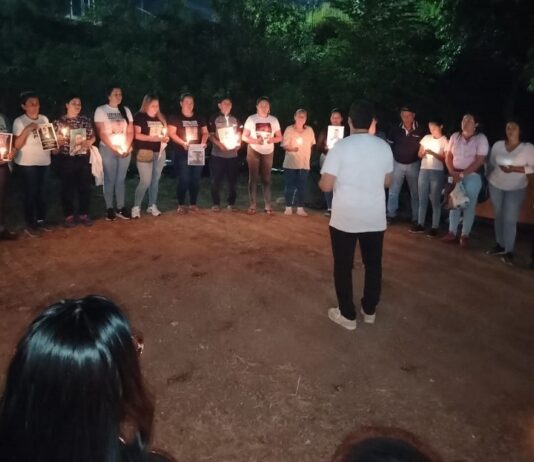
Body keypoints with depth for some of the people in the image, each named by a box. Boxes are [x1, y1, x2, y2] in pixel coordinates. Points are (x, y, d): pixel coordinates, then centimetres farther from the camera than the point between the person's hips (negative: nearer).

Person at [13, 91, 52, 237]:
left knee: (42, 192, 11)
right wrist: (27, 129, -25)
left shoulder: (44, 119, 6)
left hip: (44, 161, 5)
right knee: (30, 193, -1)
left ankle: (41, 220, 22)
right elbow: (17, 145, -15)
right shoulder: (19, 121, -9)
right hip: (27, 163, -5)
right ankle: (30, 225, 8)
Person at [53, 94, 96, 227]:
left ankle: (83, 214, 20)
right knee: (68, 187, 5)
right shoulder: (59, 122, -1)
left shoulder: (86, 120, 5)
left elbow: (92, 137, 10)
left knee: (85, 186, 6)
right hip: (66, 159, -2)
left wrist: (88, 143, -10)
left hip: (83, 158, 2)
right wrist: (59, 142, -20)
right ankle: (69, 215, 16)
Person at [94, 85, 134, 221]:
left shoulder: (126, 110, 10)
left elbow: (130, 131, 7)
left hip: (125, 150, 3)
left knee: (121, 179, 6)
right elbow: (101, 133, -7)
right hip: (108, 149, -3)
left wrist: (127, 148, -6)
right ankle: (109, 208, 6)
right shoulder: (101, 110, -2)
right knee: (110, 179, -1)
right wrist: (114, 148, -13)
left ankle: (120, 208, 11)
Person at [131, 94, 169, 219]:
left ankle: (152, 206, 21)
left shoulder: (160, 118, 14)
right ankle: (136, 207, 3)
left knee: (155, 180, 11)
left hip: (160, 152, 6)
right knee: (145, 181, -10)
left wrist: (165, 138, -2)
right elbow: (137, 135, -13)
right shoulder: (139, 117, -4)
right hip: (145, 153, -6)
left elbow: (165, 132, 21)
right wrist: (151, 138, -21)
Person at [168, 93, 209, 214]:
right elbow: (172, 133, -7)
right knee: (184, 180, -7)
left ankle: (193, 204, 17)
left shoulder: (199, 118, 14)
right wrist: (183, 143, -21)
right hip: (182, 154, -4)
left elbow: (205, 132, 14)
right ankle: (181, 205, 5)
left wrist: (203, 142, -7)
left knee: (196, 180, 5)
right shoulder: (175, 118, 0)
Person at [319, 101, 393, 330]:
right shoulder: (384, 146, 0)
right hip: (375, 218, 4)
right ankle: (369, 310, 30)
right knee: (373, 264, 17)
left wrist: (321, 181, 8)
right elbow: (387, 182, 10)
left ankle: (347, 315, 17)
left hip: (345, 218, -4)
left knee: (344, 266, 9)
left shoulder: (340, 146, -13)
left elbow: (326, 185, -14)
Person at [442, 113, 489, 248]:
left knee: (469, 206, 1)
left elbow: (479, 161, -13)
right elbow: (448, 156, 6)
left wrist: (462, 174, -18)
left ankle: (465, 235, 9)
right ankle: (452, 233, 15)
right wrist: (452, 172, -9)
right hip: (455, 175, 4)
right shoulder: (455, 136, 6)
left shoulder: (481, 138, -6)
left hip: (472, 176, -4)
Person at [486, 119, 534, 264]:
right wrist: (490, 179, 1)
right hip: (496, 186, 3)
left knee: (510, 219, -8)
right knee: (498, 216, 9)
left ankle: (509, 251, -2)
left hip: (516, 189, -3)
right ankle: (500, 245, 19)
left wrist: (514, 169, -22)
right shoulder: (497, 145, -1)